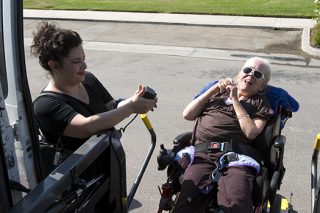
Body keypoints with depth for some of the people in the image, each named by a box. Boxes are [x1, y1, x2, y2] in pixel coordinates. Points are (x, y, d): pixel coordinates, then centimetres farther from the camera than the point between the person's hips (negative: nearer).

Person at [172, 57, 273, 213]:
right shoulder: (219, 93, 30)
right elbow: (187, 115, 19)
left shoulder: (260, 102, 22)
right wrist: (214, 89, 14)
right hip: (202, 153, 1)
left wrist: (235, 100, 8)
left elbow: (251, 133, 3)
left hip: (235, 155, -1)